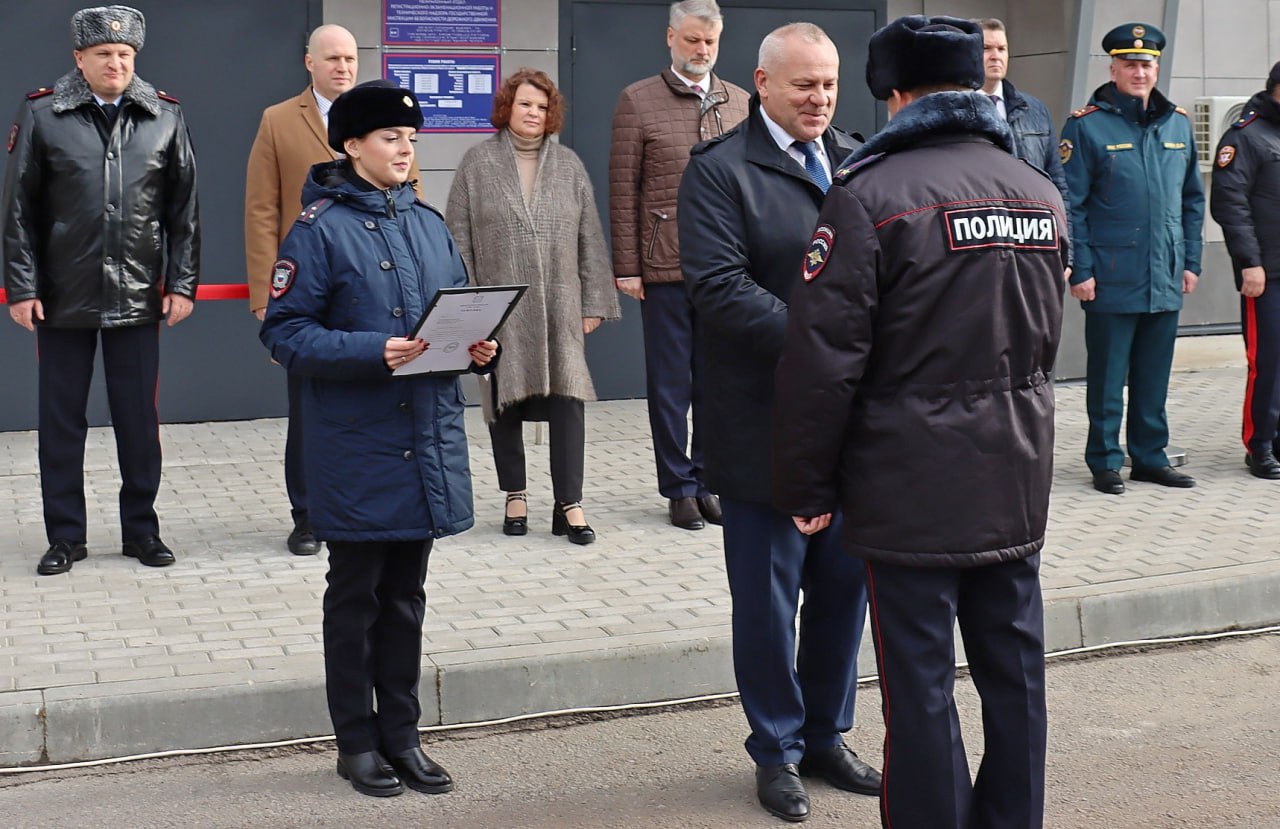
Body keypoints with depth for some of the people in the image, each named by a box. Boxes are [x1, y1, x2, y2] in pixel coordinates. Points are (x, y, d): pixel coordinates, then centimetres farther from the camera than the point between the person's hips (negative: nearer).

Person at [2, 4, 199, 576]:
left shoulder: (164, 117, 3)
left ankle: (141, 529, 21)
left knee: (139, 418, 8)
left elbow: (184, 209, 5)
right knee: (61, 420, 7)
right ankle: (65, 536, 18)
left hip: (137, 296, 1)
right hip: (63, 296, -1)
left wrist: (182, 284, 0)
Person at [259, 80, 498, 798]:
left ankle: (402, 736, 25)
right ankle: (358, 741, 20)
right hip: (356, 446, -5)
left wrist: (481, 347, -4)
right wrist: (373, 353, -24)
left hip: (428, 439, 6)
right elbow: (284, 332, -12)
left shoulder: (430, 224, 10)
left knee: (406, 594, 14)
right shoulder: (321, 229, -8)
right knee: (356, 596, 8)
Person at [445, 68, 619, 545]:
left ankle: (569, 504, -3)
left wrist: (593, 303, 4)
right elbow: (459, 238, 1)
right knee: (505, 400, 7)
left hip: (559, 307, 1)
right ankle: (515, 496, 20)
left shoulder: (568, 166, 9)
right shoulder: (477, 164, 4)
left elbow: (590, 239, 9)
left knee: (567, 397, -6)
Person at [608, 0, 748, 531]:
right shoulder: (638, 101, 0)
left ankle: (709, 481, 20)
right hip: (665, 268, -3)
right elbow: (623, 192, -2)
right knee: (671, 384, 6)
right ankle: (679, 487, 16)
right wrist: (626, 267, -6)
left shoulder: (739, 103, 10)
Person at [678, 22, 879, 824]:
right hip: (766, 421, -5)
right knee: (769, 597, 7)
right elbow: (719, 285, -16)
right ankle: (778, 750, 23)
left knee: (845, 586, 13)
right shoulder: (720, 169, -6)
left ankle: (827, 735, 30)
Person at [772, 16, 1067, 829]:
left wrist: (807, 485, -5)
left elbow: (824, 357, -14)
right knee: (1014, 676, 15)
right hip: (1018, 483, 6)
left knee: (920, 684, 3)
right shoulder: (1042, 193, 8)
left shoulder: (870, 195, -12)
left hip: (914, 486, -6)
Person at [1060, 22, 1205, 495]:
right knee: (1107, 376, 4)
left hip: (1166, 279, 5)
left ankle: (1150, 456, 23)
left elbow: (1192, 199, 16)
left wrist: (1191, 261, 10)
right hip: (1112, 278, -5)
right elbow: (1071, 204, -8)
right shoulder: (1086, 125, -6)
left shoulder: (1177, 124, 10)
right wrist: (1080, 270, -12)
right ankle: (1105, 462, 14)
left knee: (1155, 375, 12)